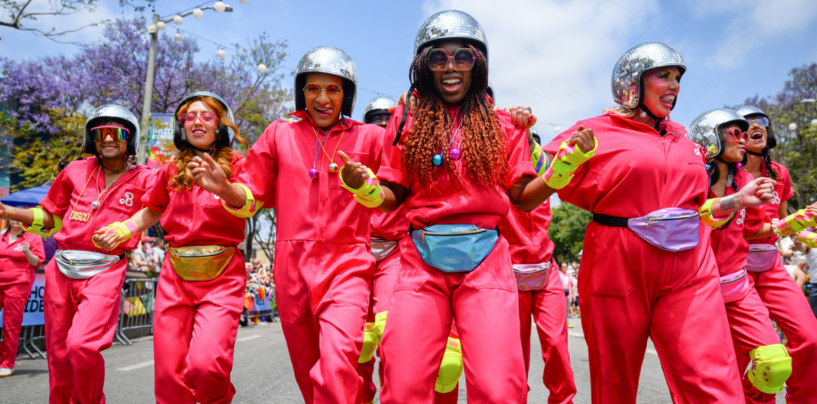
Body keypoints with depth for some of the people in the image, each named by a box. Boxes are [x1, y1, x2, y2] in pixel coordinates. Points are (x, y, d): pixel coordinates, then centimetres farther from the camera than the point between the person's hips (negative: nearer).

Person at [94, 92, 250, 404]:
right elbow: (151, 211, 27)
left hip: (222, 275, -4)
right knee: (168, 375, 1)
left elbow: (248, 208, -17)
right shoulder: (171, 170, 13)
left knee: (203, 365, -19)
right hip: (175, 276, 4)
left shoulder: (236, 164, 1)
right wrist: (123, 229, 8)